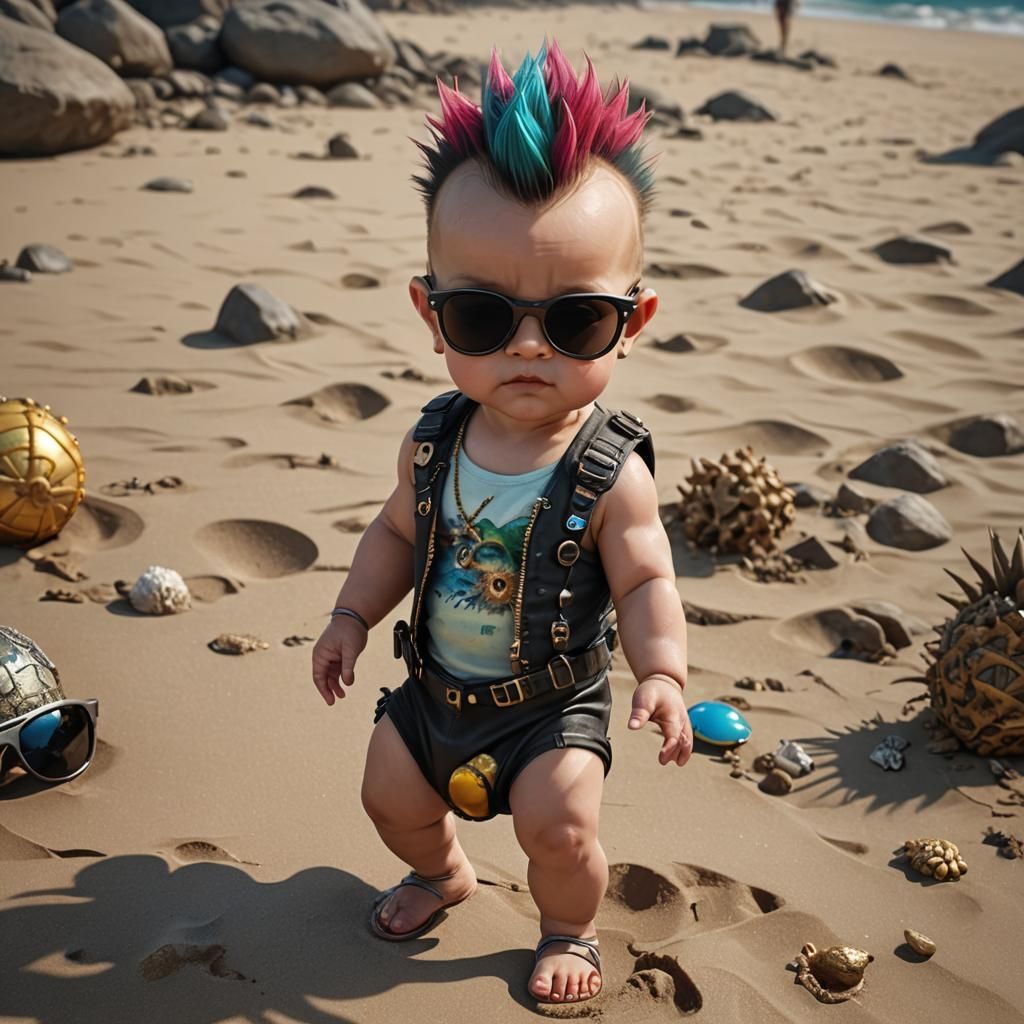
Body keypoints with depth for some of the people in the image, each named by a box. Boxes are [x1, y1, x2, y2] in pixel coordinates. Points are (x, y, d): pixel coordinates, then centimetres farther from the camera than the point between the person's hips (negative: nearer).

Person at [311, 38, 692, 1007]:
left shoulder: (609, 473, -25)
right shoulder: (433, 441, -13)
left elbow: (645, 582, -17)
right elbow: (397, 534, 3)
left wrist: (661, 671, -30)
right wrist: (352, 616, -3)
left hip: (553, 705, -4)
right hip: (435, 686, 5)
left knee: (558, 823, -9)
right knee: (392, 796, 16)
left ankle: (568, 929, 26)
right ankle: (441, 873, 51)